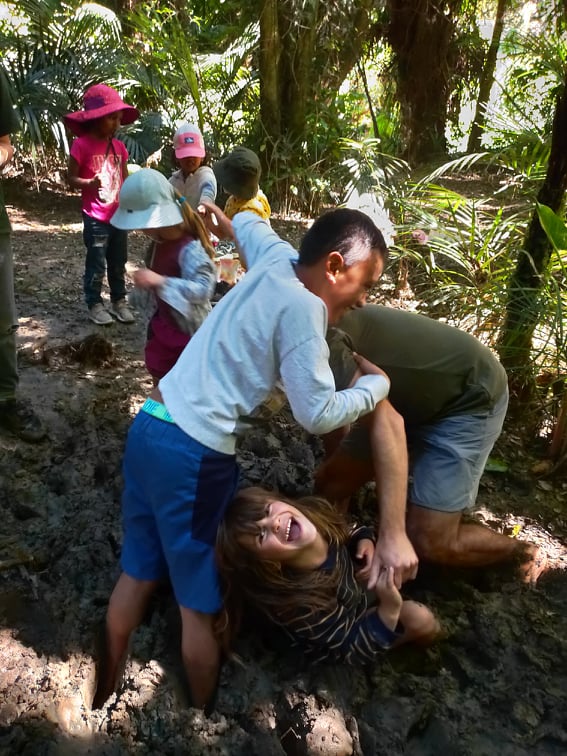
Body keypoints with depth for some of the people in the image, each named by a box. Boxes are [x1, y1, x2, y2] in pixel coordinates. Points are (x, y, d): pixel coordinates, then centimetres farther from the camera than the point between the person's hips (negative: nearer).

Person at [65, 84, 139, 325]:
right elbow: (71, 178, -8)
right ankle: (94, 304, 16)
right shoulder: (82, 144, -11)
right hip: (96, 219, -5)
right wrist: (90, 183, -27)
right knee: (96, 265, 3)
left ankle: (119, 301, 27)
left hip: (120, 216, 6)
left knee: (118, 264, 14)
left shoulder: (119, 146, 7)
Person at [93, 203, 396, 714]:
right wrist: (378, 383, 0)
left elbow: (249, 225, 32)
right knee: (202, 601, 9)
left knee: (139, 571, 22)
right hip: (193, 453, -9)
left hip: (150, 428, 9)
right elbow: (318, 414, -17)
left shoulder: (277, 260, 8)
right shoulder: (302, 307, -16)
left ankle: (106, 695, 39)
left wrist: (229, 223, 55)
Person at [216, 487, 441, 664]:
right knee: (421, 621, -18)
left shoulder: (316, 509, -27)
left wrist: (364, 540, -23)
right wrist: (389, 609, -41)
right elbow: (352, 653, -28)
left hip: (356, 586, 6)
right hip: (348, 637, -5)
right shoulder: (304, 604, -43)